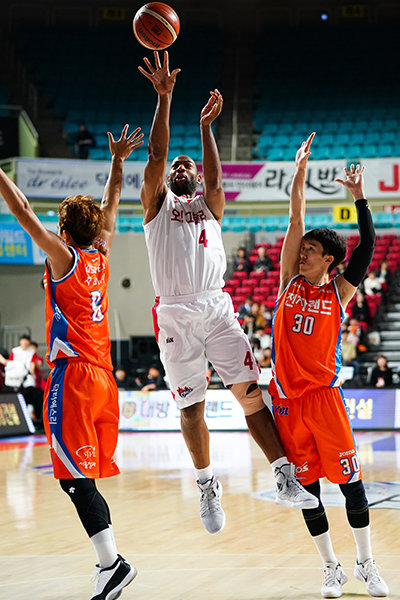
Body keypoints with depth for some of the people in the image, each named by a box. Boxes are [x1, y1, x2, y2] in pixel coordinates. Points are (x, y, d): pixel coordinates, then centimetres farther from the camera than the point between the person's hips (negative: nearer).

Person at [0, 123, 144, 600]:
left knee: (76, 478, -9)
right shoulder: (100, 258, 12)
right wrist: (117, 162, 35)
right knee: (84, 479, 10)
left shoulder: (65, 257, -5)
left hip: (73, 377, -7)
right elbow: (111, 205, 27)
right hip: (102, 377, 7)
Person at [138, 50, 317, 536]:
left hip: (216, 307, 1)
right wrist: (164, 99, -6)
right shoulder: (156, 202, 17)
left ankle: (285, 478, -11)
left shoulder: (210, 204, 22)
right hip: (175, 312, -1)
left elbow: (215, 179, -1)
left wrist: (205, 125, -6)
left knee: (250, 392, -9)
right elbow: (155, 157, 1)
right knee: (190, 407, 1)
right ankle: (207, 486, 17)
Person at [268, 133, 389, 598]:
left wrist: (359, 199, -9)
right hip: (287, 395, 2)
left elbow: (367, 247, -6)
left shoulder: (339, 291, 4)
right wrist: (300, 171, 1)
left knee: (349, 480, -2)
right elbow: (295, 221, 4)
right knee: (306, 487, 5)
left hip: (324, 394, -2)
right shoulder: (290, 280, 9)